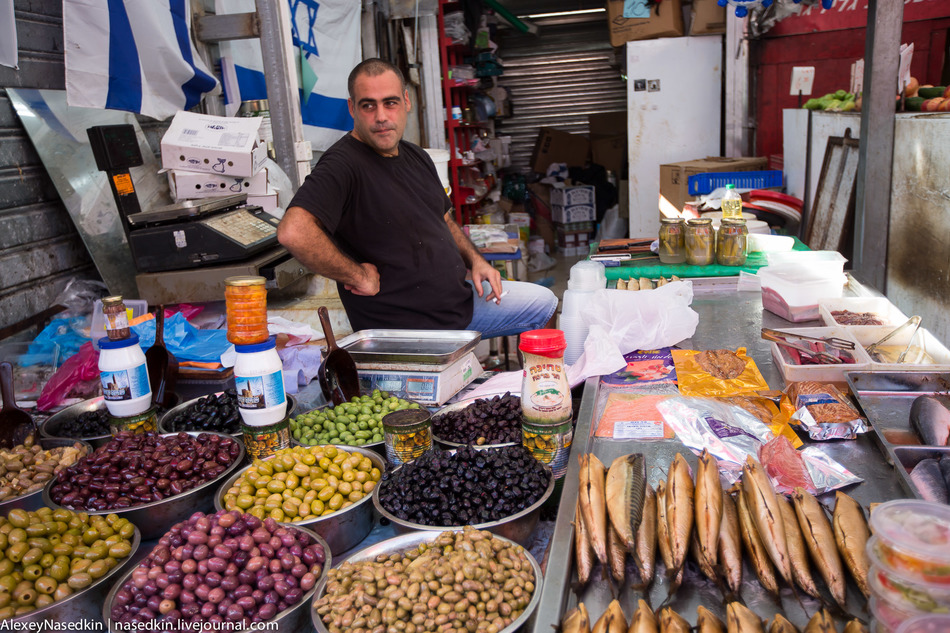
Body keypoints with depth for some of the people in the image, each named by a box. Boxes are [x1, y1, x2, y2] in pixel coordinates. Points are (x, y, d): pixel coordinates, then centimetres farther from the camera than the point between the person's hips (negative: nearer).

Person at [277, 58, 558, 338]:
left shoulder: (417, 157, 9)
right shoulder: (342, 165, -22)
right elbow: (292, 231, -38)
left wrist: (475, 259, 6)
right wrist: (358, 276, -28)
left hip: (459, 299, 9)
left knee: (542, 301, 16)